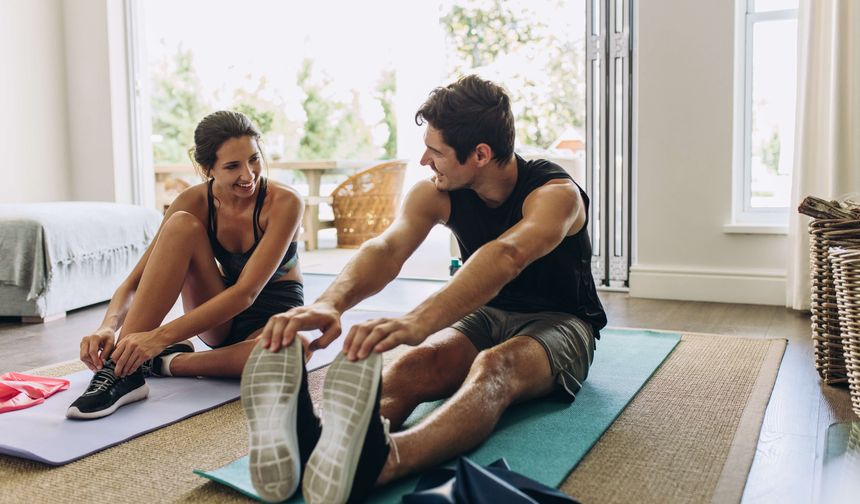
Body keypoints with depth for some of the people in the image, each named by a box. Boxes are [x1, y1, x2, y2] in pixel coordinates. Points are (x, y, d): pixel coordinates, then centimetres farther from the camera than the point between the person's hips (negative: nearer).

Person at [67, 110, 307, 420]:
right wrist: (109, 326, -35)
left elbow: (246, 292, -31)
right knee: (181, 226, -26)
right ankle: (123, 370, -29)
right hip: (219, 321, 3)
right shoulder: (194, 202, -12)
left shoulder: (284, 202, -23)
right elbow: (134, 281, -13)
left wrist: (161, 337, -40)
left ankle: (167, 363, -20)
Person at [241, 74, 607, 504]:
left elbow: (507, 256, -45)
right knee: (414, 364, -31)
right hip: (484, 314, 5)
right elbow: (388, 247, -26)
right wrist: (330, 302, -49)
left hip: (557, 322, -4)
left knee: (496, 367, -41)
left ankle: (378, 461, -70)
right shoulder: (437, 194, -8)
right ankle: (306, 441, -60)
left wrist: (418, 322, -62)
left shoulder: (556, 193, -23)